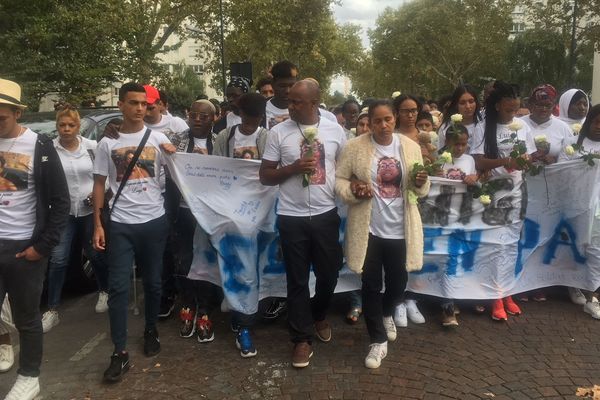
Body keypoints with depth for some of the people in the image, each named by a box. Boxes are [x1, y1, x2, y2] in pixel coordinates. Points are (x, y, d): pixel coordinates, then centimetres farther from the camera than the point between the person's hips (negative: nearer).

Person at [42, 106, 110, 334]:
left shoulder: (91, 147, -2)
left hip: (90, 211, 1)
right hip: (63, 212, -1)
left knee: (96, 254, 14)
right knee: (58, 260, -3)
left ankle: (104, 291, 38)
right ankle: (52, 311, 8)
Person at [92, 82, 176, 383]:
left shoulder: (158, 138, 3)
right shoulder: (108, 143, 3)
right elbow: (99, 185, 6)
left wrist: (174, 155, -17)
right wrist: (97, 224, 0)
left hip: (154, 221, 1)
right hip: (120, 224, -1)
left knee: (153, 282, 12)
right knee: (118, 287, -3)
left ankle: (151, 331, 33)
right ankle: (120, 352, 4)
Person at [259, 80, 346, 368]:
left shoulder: (335, 131, 1)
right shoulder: (279, 132, -2)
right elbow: (265, 176, 0)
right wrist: (294, 168, -15)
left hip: (326, 214, 2)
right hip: (291, 217, -1)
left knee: (329, 274, 13)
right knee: (297, 280, 7)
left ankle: (318, 315, 43)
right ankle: (301, 339, 22)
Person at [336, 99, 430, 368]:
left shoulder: (410, 146, 2)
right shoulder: (354, 147, -6)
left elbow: (420, 190, 8)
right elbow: (338, 180, -1)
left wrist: (421, 183, -15)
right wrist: (353, 190, -21)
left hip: (401, 229, 2)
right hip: (368, 229, -2)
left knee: (398, 283, 15)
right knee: (371, 285, 5)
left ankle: (386, 314, 49)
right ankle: (378, 341, 23)